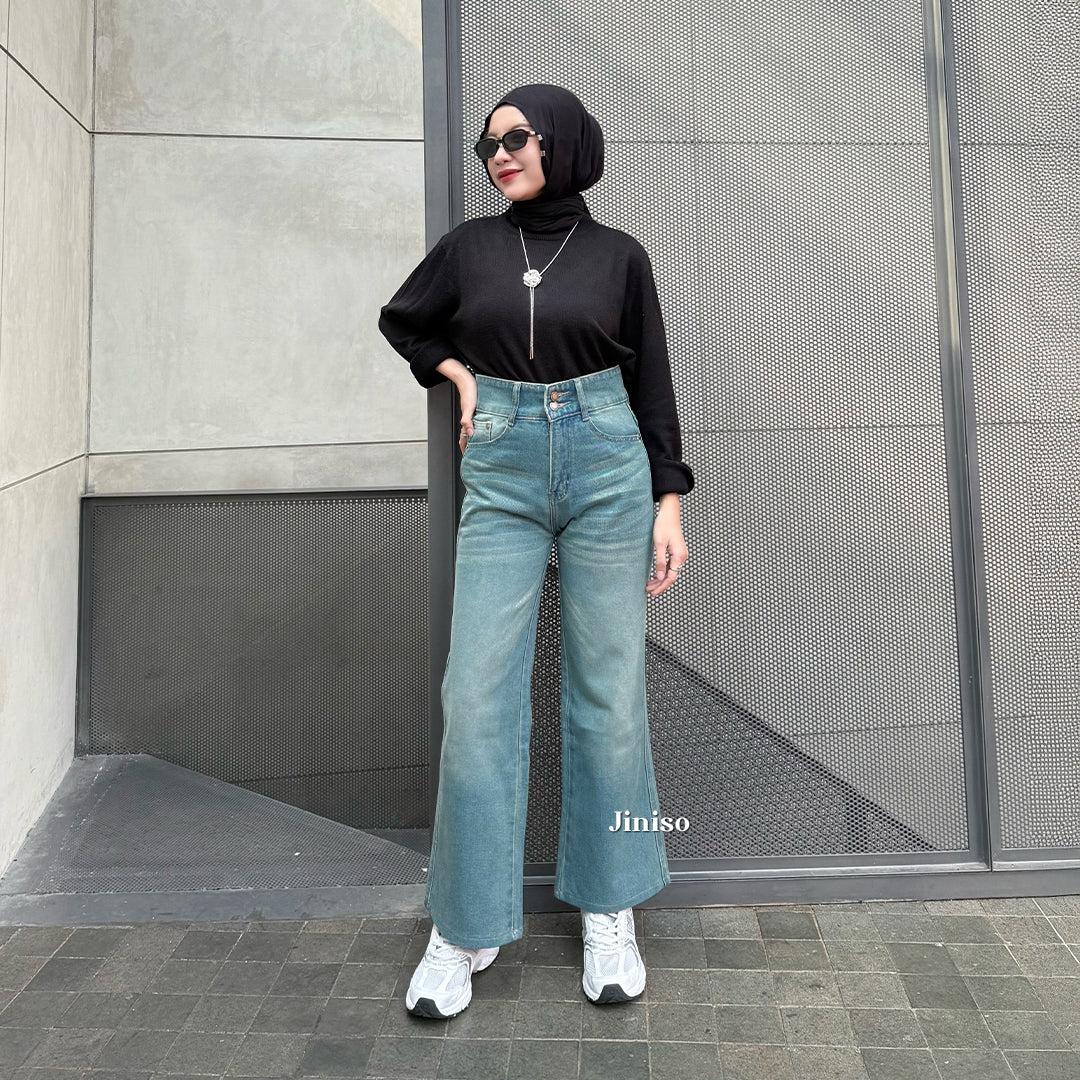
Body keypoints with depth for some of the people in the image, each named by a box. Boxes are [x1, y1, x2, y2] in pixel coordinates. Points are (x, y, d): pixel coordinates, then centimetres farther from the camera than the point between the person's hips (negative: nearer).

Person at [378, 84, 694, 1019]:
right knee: (478, 694, -5)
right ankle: (464, 930, 9)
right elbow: (402, 320, 27)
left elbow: (653, 382, 8)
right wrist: (460, 374, 9)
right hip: (501, 470, 1)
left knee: (609, 692, 2)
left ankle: (609, 913, 17)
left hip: (607, 465, 0)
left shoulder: (618, 255, 7)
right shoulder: (471, 246, 11)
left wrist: (669, 505, 2)